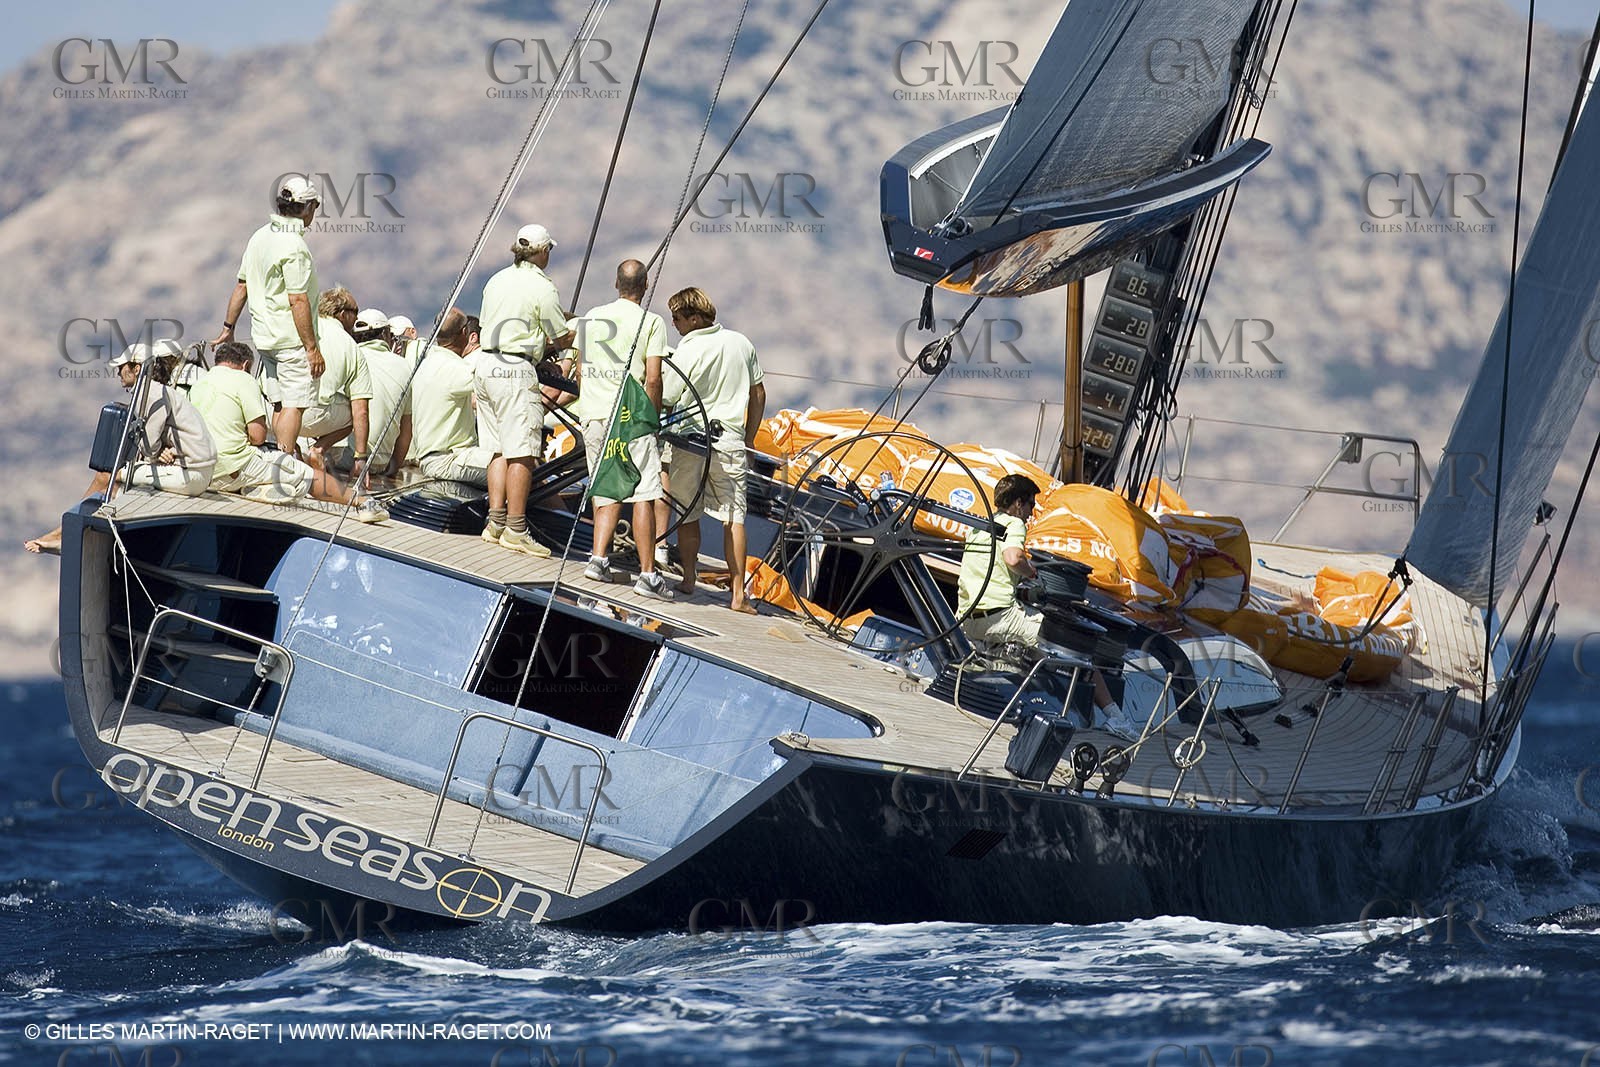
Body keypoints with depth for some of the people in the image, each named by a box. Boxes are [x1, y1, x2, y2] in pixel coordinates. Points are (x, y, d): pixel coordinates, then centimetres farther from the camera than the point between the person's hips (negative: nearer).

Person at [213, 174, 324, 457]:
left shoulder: (259, 237, 8)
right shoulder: (294, 247, -19)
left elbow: (242, 286, 14)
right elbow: (298, 301, -21)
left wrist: (228, 327, 21)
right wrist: (312, 348, -18)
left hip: (265, 337, 9)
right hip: (292, 340, -9)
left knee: (280, 403, 14)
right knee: (294, 405, -5)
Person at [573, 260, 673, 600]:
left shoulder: (591, 317, 11)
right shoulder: (652, 322, -3)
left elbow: (580, 371, 16)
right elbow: (653, 379, -9)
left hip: (594, 416, 5)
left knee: (607, 493, 13)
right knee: (643, 495, -4)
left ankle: (599, 558, -2)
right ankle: (647, 574, -8)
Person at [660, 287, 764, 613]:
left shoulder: (688, 351, -11)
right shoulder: (741, 343, 6)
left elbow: (664, 401, -10)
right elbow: (758, 394, 13)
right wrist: (749, 437, 22)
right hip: (730, 439, 3)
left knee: (687, 514, 12)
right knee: (733, 517, 1)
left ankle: (688, 579, 19)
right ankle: (738, 594, -5)